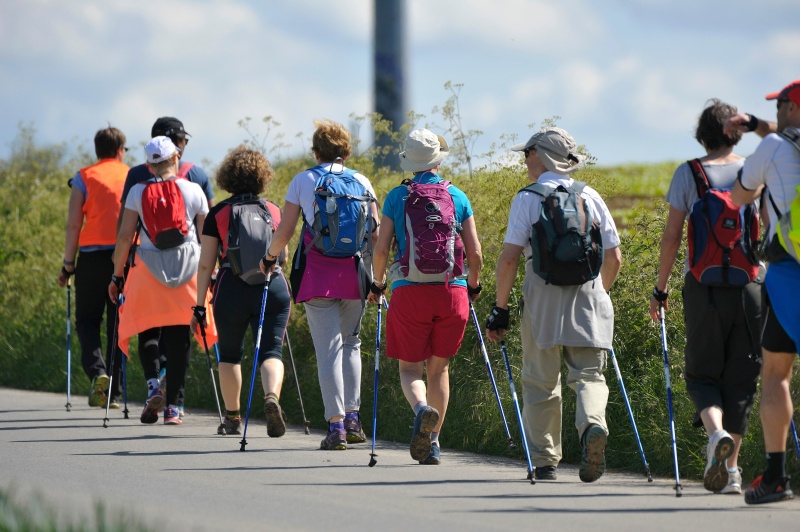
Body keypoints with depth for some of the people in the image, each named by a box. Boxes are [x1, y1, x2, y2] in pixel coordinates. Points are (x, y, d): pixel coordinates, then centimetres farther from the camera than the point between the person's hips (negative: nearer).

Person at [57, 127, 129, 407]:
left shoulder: (84, 178, 4)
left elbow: (74, 224, -1)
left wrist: (68, 264, 3)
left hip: (93, 255, -2)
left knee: (87, 320, 8)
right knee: (118, 325, 9)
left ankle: (97, 371, -17)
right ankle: (115, 392, 8)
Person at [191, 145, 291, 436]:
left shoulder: (218, 213, 3)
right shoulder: (274, 211, 9)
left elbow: (205, 264, 1)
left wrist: (199, 306, 5)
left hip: (232, 288, -1)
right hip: (273, 286, 1)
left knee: (229, 354, 18)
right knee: (270, 351, 0)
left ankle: (232, 417, 22)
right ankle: (272, 397, -29)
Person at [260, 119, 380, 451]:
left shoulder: (303, 181, 3)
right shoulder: (361, 182, 7)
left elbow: (284, 233, 2)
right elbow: (375, 234, 4)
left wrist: (270, 257, 20)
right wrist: (378, 276, 13)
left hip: (317, 273, -2)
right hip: (354, 273, 2)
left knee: (328, 348, -3)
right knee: (350, 342, 19)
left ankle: (336, 425, -10)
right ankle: (352, 419, 14)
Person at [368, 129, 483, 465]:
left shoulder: (397, 197, 2)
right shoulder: (458, 197, 6)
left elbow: (381, 249, -2)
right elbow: (475, 254, 4)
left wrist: (377, 285, 15)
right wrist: (473, 286, 22)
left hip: (409, 290, -2)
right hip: (452, 291, 2)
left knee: (410, 367, 5)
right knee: (439, 367, 14)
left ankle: (421, 409, -27)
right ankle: (433, 444, 13)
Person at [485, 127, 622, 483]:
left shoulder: (528, 199, -2)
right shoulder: (591, 197, 9)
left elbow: (509, 259, -7)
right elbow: (614, 258, 11)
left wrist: (500, 308, 0)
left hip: (542, 300, -2)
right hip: (588, 299, 2)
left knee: (541, 383, 7)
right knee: (589, 374, 4)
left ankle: (545, 462, 8)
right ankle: (593, 425, -25)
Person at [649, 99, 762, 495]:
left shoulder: (688, 174, 0)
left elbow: (671, 236, -2)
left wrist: (660, 288, 5)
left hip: (703, 285, -1)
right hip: (749, 284, 1)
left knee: (702, 372, 8)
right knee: (741, 376, 9)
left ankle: (716, 432, -22)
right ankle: (731, 468, 8)